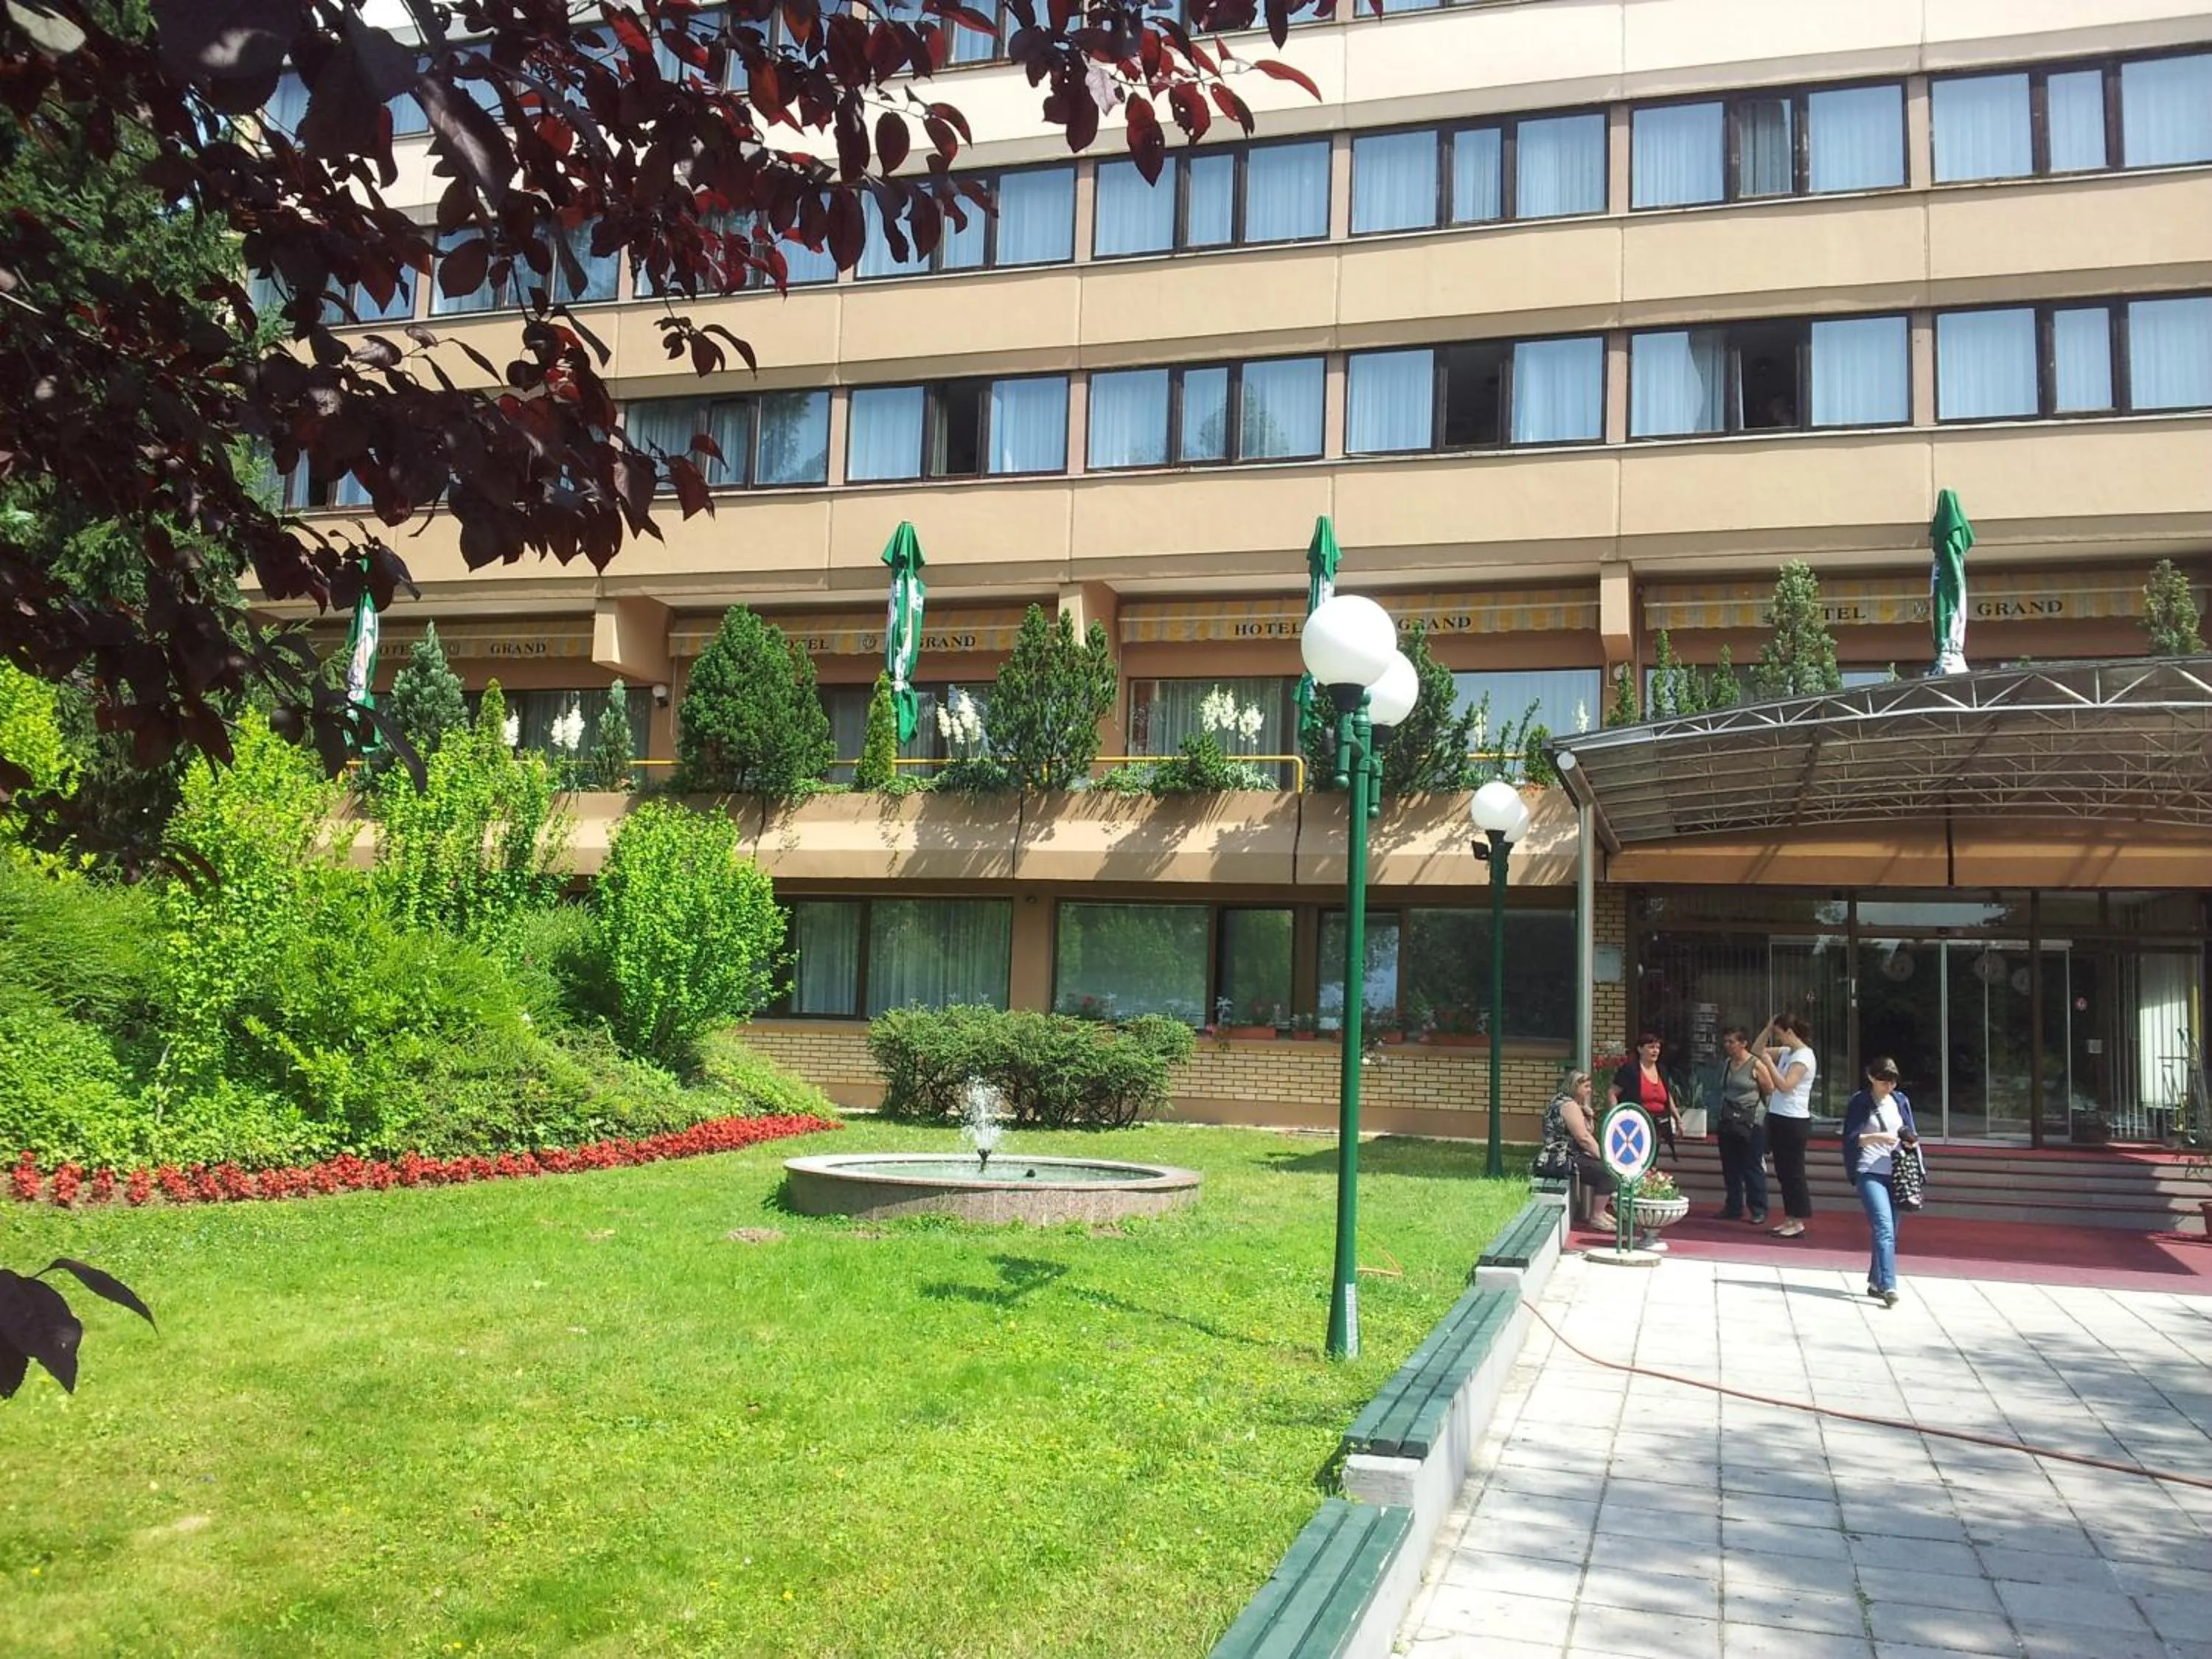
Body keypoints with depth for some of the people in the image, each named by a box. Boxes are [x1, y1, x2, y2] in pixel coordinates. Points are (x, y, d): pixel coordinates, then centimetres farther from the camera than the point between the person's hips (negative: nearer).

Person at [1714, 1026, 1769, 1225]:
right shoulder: (1726, 1064, 12)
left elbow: (1769, 1092, -7)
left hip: (1751, 1122, -7)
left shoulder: (1756, 1065, -9)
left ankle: (1759, 1211, 3)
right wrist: (1722, 1112, 14)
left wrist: (1758, 1110, -5)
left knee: (1753, 1168, -4)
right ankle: (1734, 1208, 19)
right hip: (1728, 1121, 7)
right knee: (1730, 1167, 10)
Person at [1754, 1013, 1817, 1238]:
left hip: (1794, 1121, -9)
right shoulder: (1786, 1052, 11)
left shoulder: (1804, 1056, -13)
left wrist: (1769, 1063, -17)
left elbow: (1785, 1085, -22)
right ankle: (1789, 1219, 18)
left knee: (1793, 1172, -4)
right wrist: (1768, 1028, 10)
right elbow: (1756, 1050, 21)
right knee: (1783, 1172, 12)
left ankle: (1798, 1223, 2)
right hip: (1778, 1118, 9)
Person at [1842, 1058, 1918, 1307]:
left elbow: (1911, 1133, 18)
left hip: (1896, 1173, 5)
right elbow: (1850, 1138, -6)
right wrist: (1877, 1137, -20)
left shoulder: (1900, 1101, 12)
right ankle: (1888, 1286, -25)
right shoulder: (1860, 1102, -2)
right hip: (1870, 1173, -5)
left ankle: (1875, 1282, 22)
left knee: (1890, 1231, 9)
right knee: (1884, 1228, -17)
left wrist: (1912, 1141, -5)